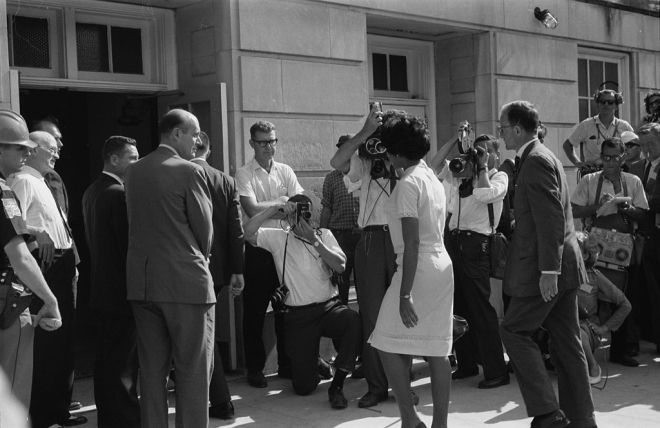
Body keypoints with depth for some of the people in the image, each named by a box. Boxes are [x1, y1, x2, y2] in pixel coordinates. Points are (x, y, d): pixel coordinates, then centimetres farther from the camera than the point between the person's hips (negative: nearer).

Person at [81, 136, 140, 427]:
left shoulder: (91, 192, 11)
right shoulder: (119, 193, -17)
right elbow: (129, 241, -19)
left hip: (101, 289, 9)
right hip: (122, 290, -9)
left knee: (105, 358, 16)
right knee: (125, 363, -2)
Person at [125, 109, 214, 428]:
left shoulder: (133, 171, 8)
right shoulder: (189, 171, -9)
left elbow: (136, 224, 12)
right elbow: (204, 227, -5)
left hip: (141, 281, 6)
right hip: (185, 281, -6)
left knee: (151, 369, 13)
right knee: (193, 370, 3)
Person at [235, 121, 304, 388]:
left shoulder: (285, 172, 9)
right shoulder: (244, 174, -3)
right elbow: (252, 210, -14)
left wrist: (266, 208, -18)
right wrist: (282, 202, -8)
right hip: (258, 248, -3)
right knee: (255, 311, 3)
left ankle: (286, 365, 22)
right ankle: (255, 368, 15)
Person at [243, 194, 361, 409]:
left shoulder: (324, 235, 11)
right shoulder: (279, 238, 6)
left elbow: (340, 265, -5)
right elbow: (248, 233, -11)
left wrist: (314, 240, -13)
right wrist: (273, 210, -13)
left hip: (329, 307, 1)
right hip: (298, 315, -1)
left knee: (356, 320, -35)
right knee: (304, 387, -5)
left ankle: (336, 385, -17)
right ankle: (308, 360, 35)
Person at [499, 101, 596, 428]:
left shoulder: (536, 161, -14)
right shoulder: (540, 157, 18)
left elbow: (551, 219, -22)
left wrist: (548, 270, -24)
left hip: (548, 267, -10)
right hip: (562, 266, 10)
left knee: (513, 330, -2)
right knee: (566, 342, 11)